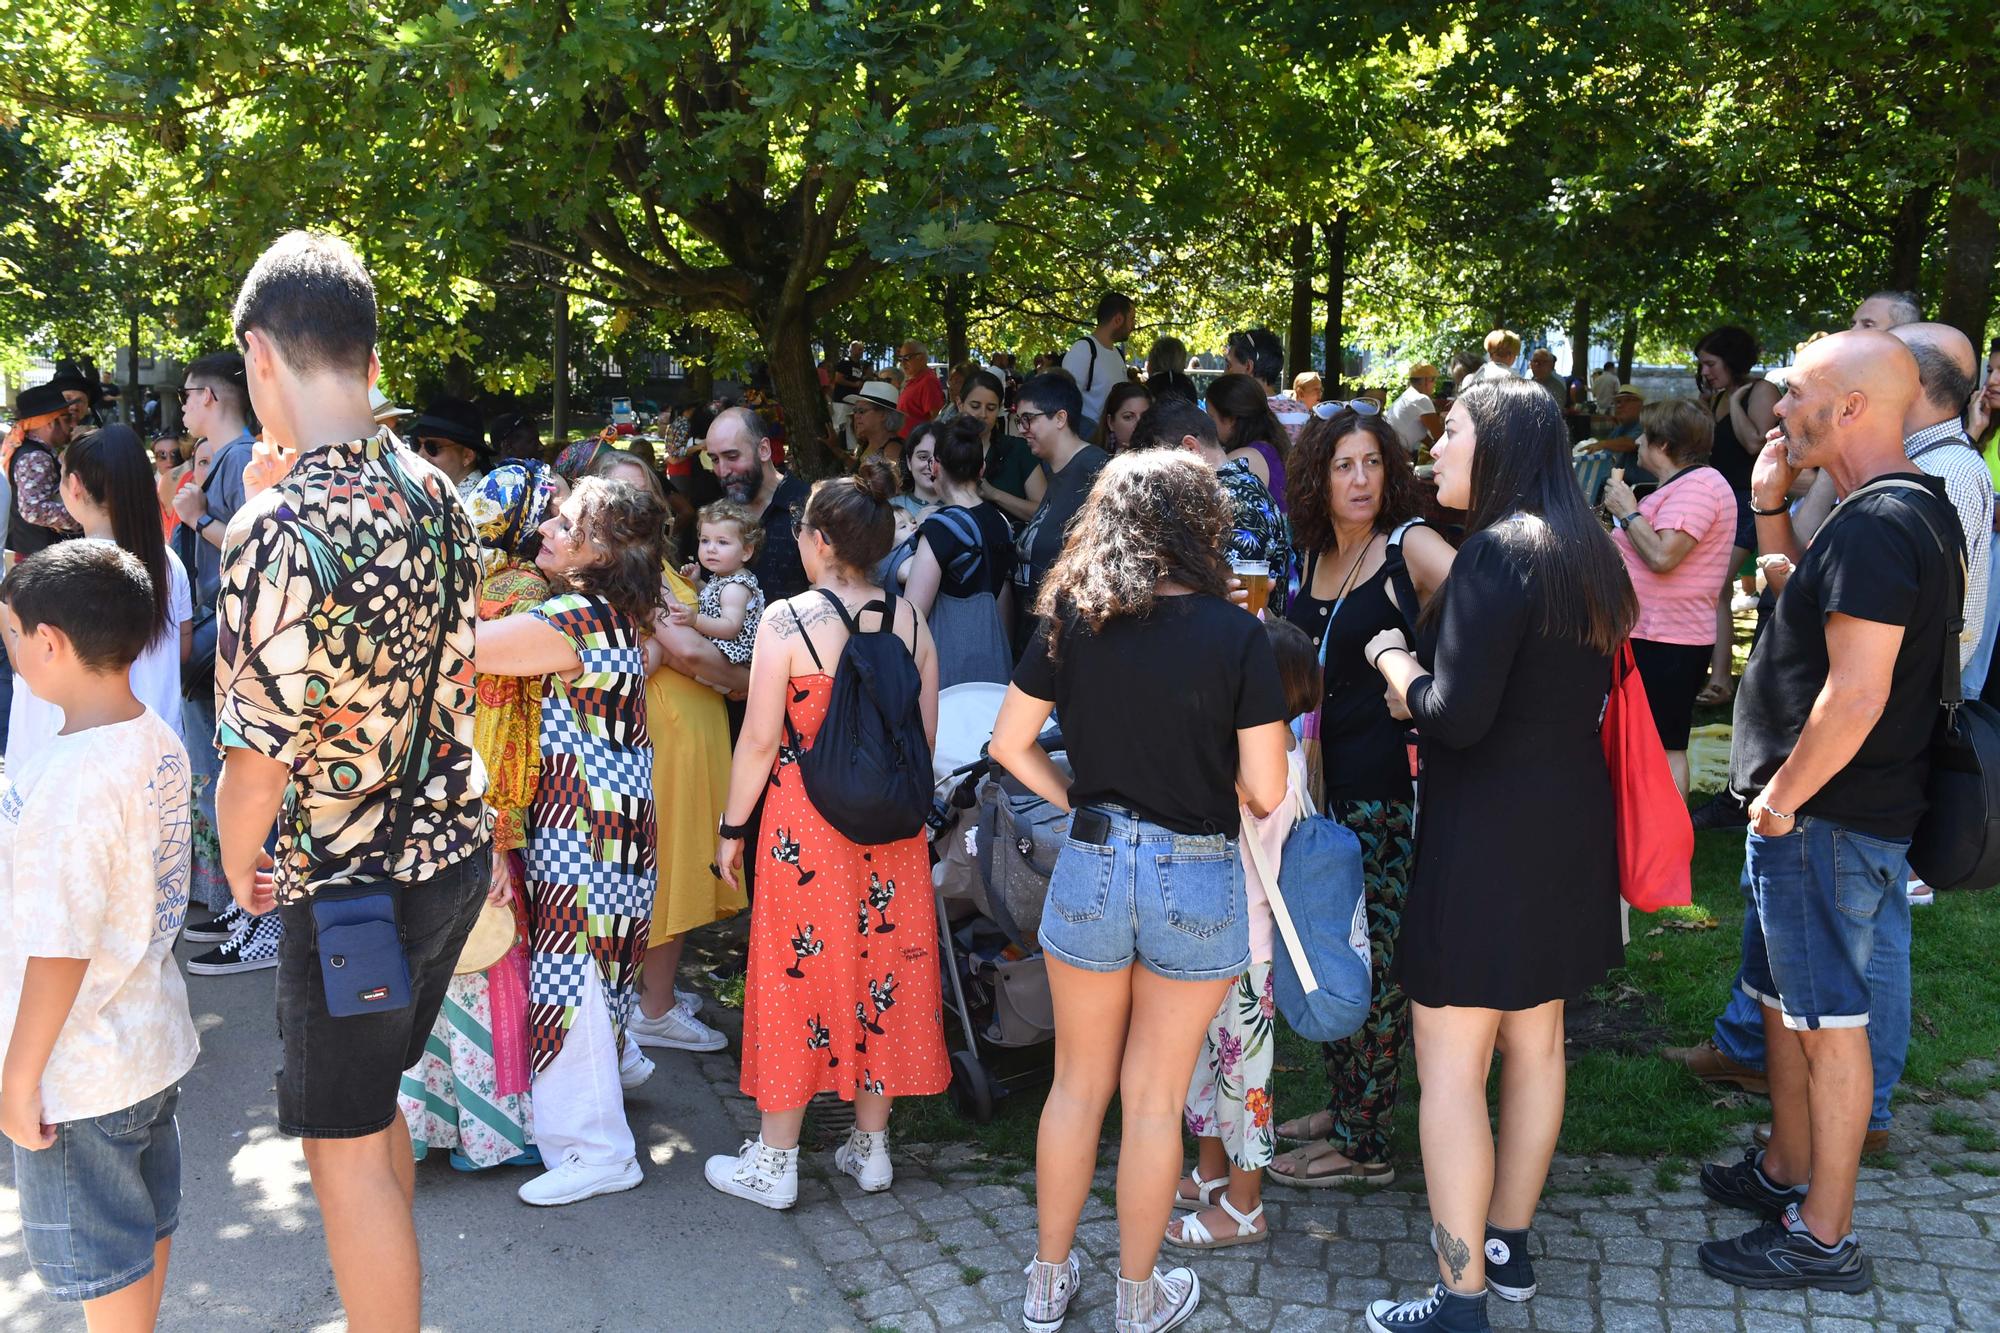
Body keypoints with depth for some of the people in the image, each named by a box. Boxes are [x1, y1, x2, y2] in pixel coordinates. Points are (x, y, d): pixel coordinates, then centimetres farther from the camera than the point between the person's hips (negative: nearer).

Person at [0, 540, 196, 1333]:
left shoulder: (68, 778, -28)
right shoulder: (160, 743, -2)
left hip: (79, 1075, -8)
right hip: (155, 1042, 8)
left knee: (101, 1264, 10)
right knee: (148, 1223, 24)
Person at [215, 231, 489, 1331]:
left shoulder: (278, 531, -24)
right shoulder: (435, 495, 0)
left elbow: (258, 753, -22)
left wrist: (236, 863, -1)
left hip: (347, 888, -8)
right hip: (454, 850, 8)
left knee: (346, 1149, 7)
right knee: (369, 1103, 26)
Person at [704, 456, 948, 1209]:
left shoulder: (787, 622, -13)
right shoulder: (911, 623, 0)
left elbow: (759, 739, -11)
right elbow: (927, 737, 5)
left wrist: (732, 827, 0)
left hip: (804, 827, -4)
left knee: (798, 975, 5)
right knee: (879, 969, 13)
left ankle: (774, 1163, 16)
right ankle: (871, 1147, 25)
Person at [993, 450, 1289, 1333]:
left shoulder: (1068, 623, -4)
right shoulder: (1236, 637, -12)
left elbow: (1009, 746, 3)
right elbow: (1266, 792, -10)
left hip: (1090, 866, 2)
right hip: (1195, 877, -2)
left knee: (1077, 1086, 18)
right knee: (1154, 1100, 11)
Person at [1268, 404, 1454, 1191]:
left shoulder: (1409, 547, -9)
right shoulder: (1313, 557, 12)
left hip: (1388, 781, -7)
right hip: (1325, 778, 7)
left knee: (1373, 957, -1)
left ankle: (1364, 1144, 8)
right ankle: (1343, 1106, 30)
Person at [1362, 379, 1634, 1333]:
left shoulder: (1497, 549, -18)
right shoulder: (1582, 551, 9)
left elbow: (1456, 714, -22)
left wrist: (1394, 662, -5)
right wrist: (1426, 695, 11)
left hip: (1489, 837, -9)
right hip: (1568, 824, 9)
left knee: (1450, 1065, -2)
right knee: (1535, 1040, 18)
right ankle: (1508, 1247, 32)